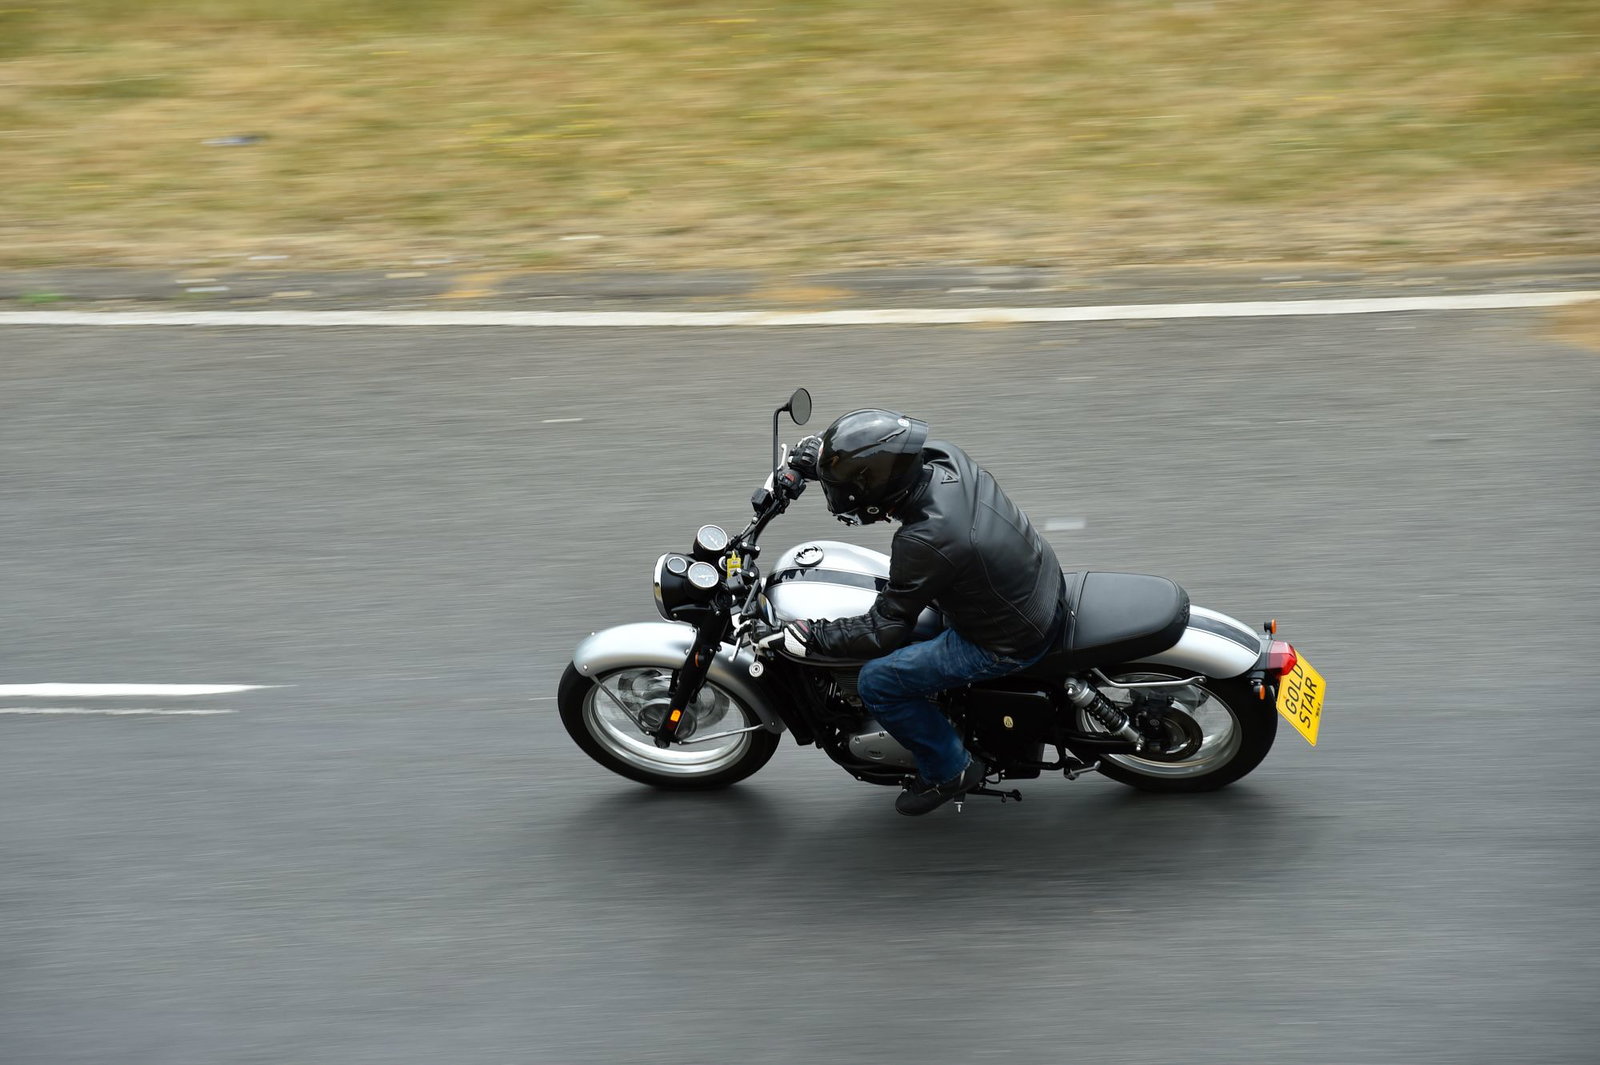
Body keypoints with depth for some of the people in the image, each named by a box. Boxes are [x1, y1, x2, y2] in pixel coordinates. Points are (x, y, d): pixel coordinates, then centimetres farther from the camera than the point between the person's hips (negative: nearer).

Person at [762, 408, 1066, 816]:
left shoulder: (926, 541, -34)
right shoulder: (943, 456, -14)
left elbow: (884, 631, -23)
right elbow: (884, 461, 10)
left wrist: (807, 637, -16)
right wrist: (823, 457, -1)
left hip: (1011, 641, -9)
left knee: (877, 682, -6)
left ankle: (949, 770, 15)